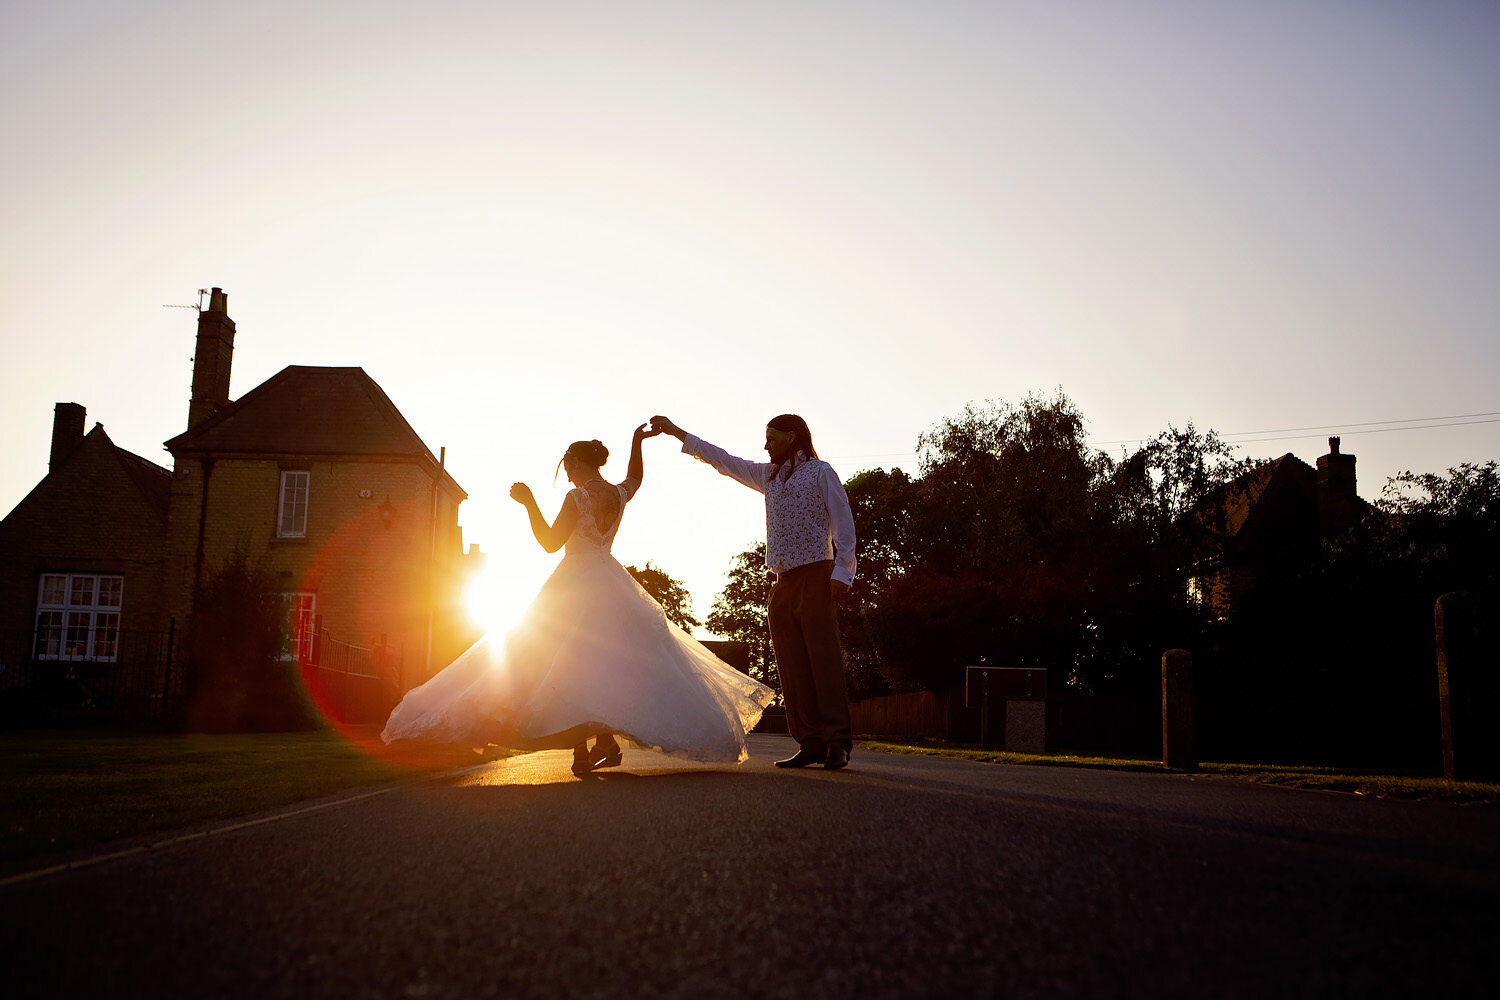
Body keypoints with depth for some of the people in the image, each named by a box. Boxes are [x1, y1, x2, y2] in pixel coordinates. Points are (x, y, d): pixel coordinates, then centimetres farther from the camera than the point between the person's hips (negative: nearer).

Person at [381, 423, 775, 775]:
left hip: (575, 586, -6)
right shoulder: (619, 494, 6)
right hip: (611, 585, 6)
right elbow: (635, 479, 31)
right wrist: (636, 442, 35)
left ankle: (581, 750, -7)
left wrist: (530, 502, -12)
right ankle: (606, 739, 1)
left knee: (570, 663, -2)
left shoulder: (578, 497, -13)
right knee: (611, 661, 10)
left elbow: (551, 542, -14)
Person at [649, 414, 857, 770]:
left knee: (824, 659, -13)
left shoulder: (820, 472, 4)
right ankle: (811, 743, 1)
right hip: (783, 581, 7)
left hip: (815, 576, -7)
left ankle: (837, 742, -13)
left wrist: (842, 572, -14)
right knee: (792, 667, 0)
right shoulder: (769, 475, 23)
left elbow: (843, 522, -3)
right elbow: (723, 460, 29)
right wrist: (675, 431, 29)